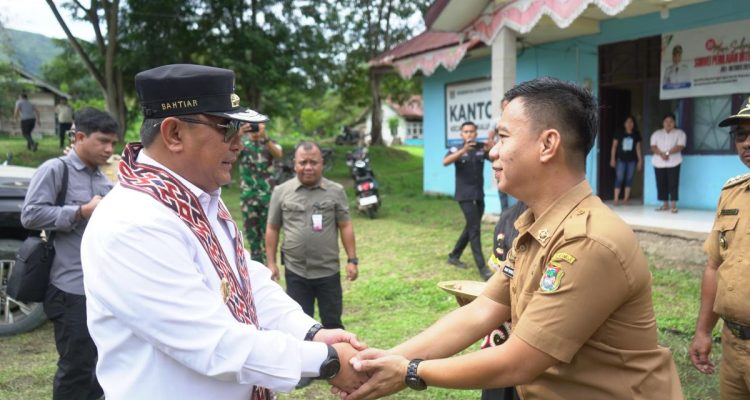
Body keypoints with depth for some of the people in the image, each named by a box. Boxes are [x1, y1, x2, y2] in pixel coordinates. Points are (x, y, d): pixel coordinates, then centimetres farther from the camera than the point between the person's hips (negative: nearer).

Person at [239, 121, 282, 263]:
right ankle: (255, 261, 20)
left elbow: (278, 154, -20)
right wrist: (239, 134, -38)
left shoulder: (271, 143, 4)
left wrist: (264, 137, -36)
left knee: (267, 230, 5)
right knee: (251, 229, 7)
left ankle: (267, 261, 16)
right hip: (248, 194, 1)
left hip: (268, 193, -1)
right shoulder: (242, 143, 4)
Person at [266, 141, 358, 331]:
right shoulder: (281, 192, 1)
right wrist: (271, 262, 2)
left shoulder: (336, 191, 0)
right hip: (295, 272, 1)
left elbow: (345, 226, 1)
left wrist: (352, 260, -3)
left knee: (333, 322, 11)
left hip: (328, 271, 0)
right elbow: (272, 229, 6)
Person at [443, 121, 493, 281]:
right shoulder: (456, 150, -4)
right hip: (465, 196, -5)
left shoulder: (481, 148, 3)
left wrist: (490, 149, -32)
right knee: (474, 229, -10)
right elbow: (445, 162, -23)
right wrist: (463, 150, -38)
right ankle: (482, 268, -10)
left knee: (470, 228, 15)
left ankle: (454, 256, 33)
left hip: (479, 195, 5)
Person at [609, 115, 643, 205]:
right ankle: (616, 199, -5)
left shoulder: (636, 135, 5)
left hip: (632, 160, 2)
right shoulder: (619, 134, -1)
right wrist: (612, 158, -4)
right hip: (621, 159, -2)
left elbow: (638, 148, 7)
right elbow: (614, 146, 1)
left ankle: (626, 198, 13)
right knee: (619, 178, -6)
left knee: (629, 179, 5)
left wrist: (640, 160, 4)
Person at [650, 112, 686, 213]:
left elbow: (679, 147, -10)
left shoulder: (679, 133, 3)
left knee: (673, 183, -7)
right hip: (659, 163, 3)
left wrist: (668, 153, -22)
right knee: (661, 184, 3)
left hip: (673, 162, -3)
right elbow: (653, 147, 0)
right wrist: (661, 154, -18)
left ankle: (674, 205, -6)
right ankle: (665, 204, 11)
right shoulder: (656, 134, 12)